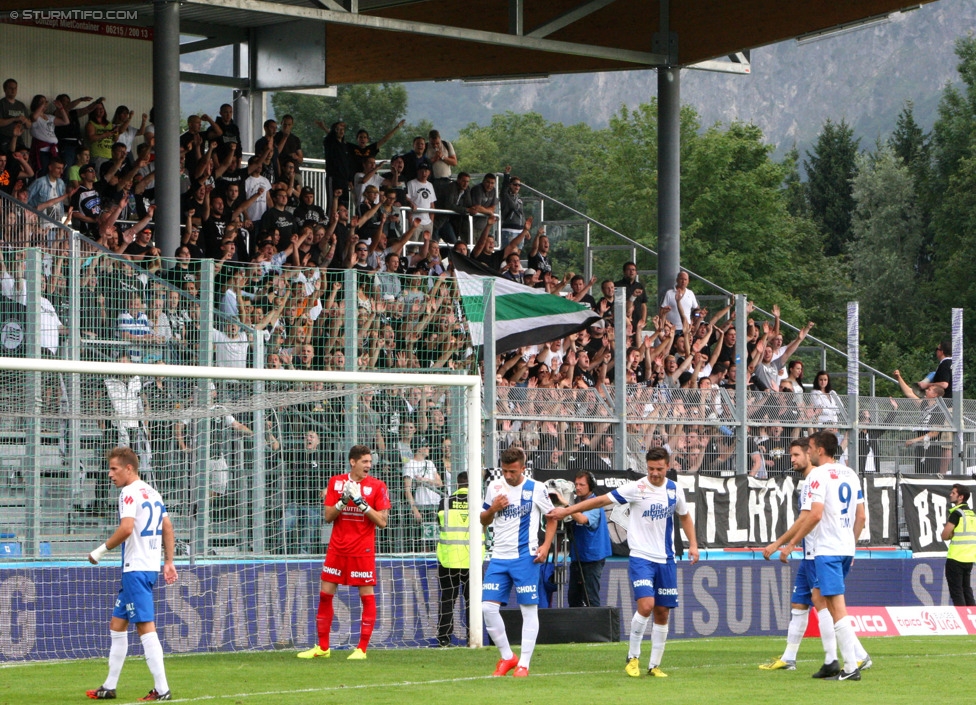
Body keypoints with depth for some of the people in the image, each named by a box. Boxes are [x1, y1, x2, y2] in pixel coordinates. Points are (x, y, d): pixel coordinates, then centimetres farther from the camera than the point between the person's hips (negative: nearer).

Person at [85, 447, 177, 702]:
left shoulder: (130, 493, -12)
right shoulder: (152, 492, 16)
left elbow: (126, 528, -25)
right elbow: (168, 528, 20)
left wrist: (101, 550, -14)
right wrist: (168, 562, 23)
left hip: (136, 569, -10)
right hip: (150, 567, 10)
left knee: (146, 627, -10)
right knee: (117, 625, 16)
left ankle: (161, 689, -12)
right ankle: (109, 687, 21)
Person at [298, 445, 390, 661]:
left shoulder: (377, 486, -2)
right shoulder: (336, 482, 5)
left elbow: (382, 521, -7)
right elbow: (328, 517, 3)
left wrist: (361, 502, -17)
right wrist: (343, 500, -14)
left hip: (363, 550, -3)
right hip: (337, 548, 3)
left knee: (367, 596, -4)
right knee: (325, 594, 4)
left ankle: (362, 649, 3)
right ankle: (322, 647, 13)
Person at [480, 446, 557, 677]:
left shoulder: (536, 489, -2)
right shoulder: (494, 487, 8)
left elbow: (551, 517, 8)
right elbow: (483, 521, 17)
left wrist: (546, 545, -5)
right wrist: (493, 509, -5)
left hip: (525, 557, -4)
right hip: (499, 557, 4)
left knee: (529, 609, -3)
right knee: (488, 607, -5)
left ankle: (524, 663, 3)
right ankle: (506, 656, 10)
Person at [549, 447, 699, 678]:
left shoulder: (675, 490, 4)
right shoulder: (636, 488, -9)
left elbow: (685, 516, 22)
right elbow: (601, 500, -10)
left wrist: (693, 544, 11)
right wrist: (567, 511, -14)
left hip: (665, 560, 4)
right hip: (641, 557, -4)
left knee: (662, 612, 4)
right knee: (646, 605, -20)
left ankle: (655, 665, 13)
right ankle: (633, 657, -3)